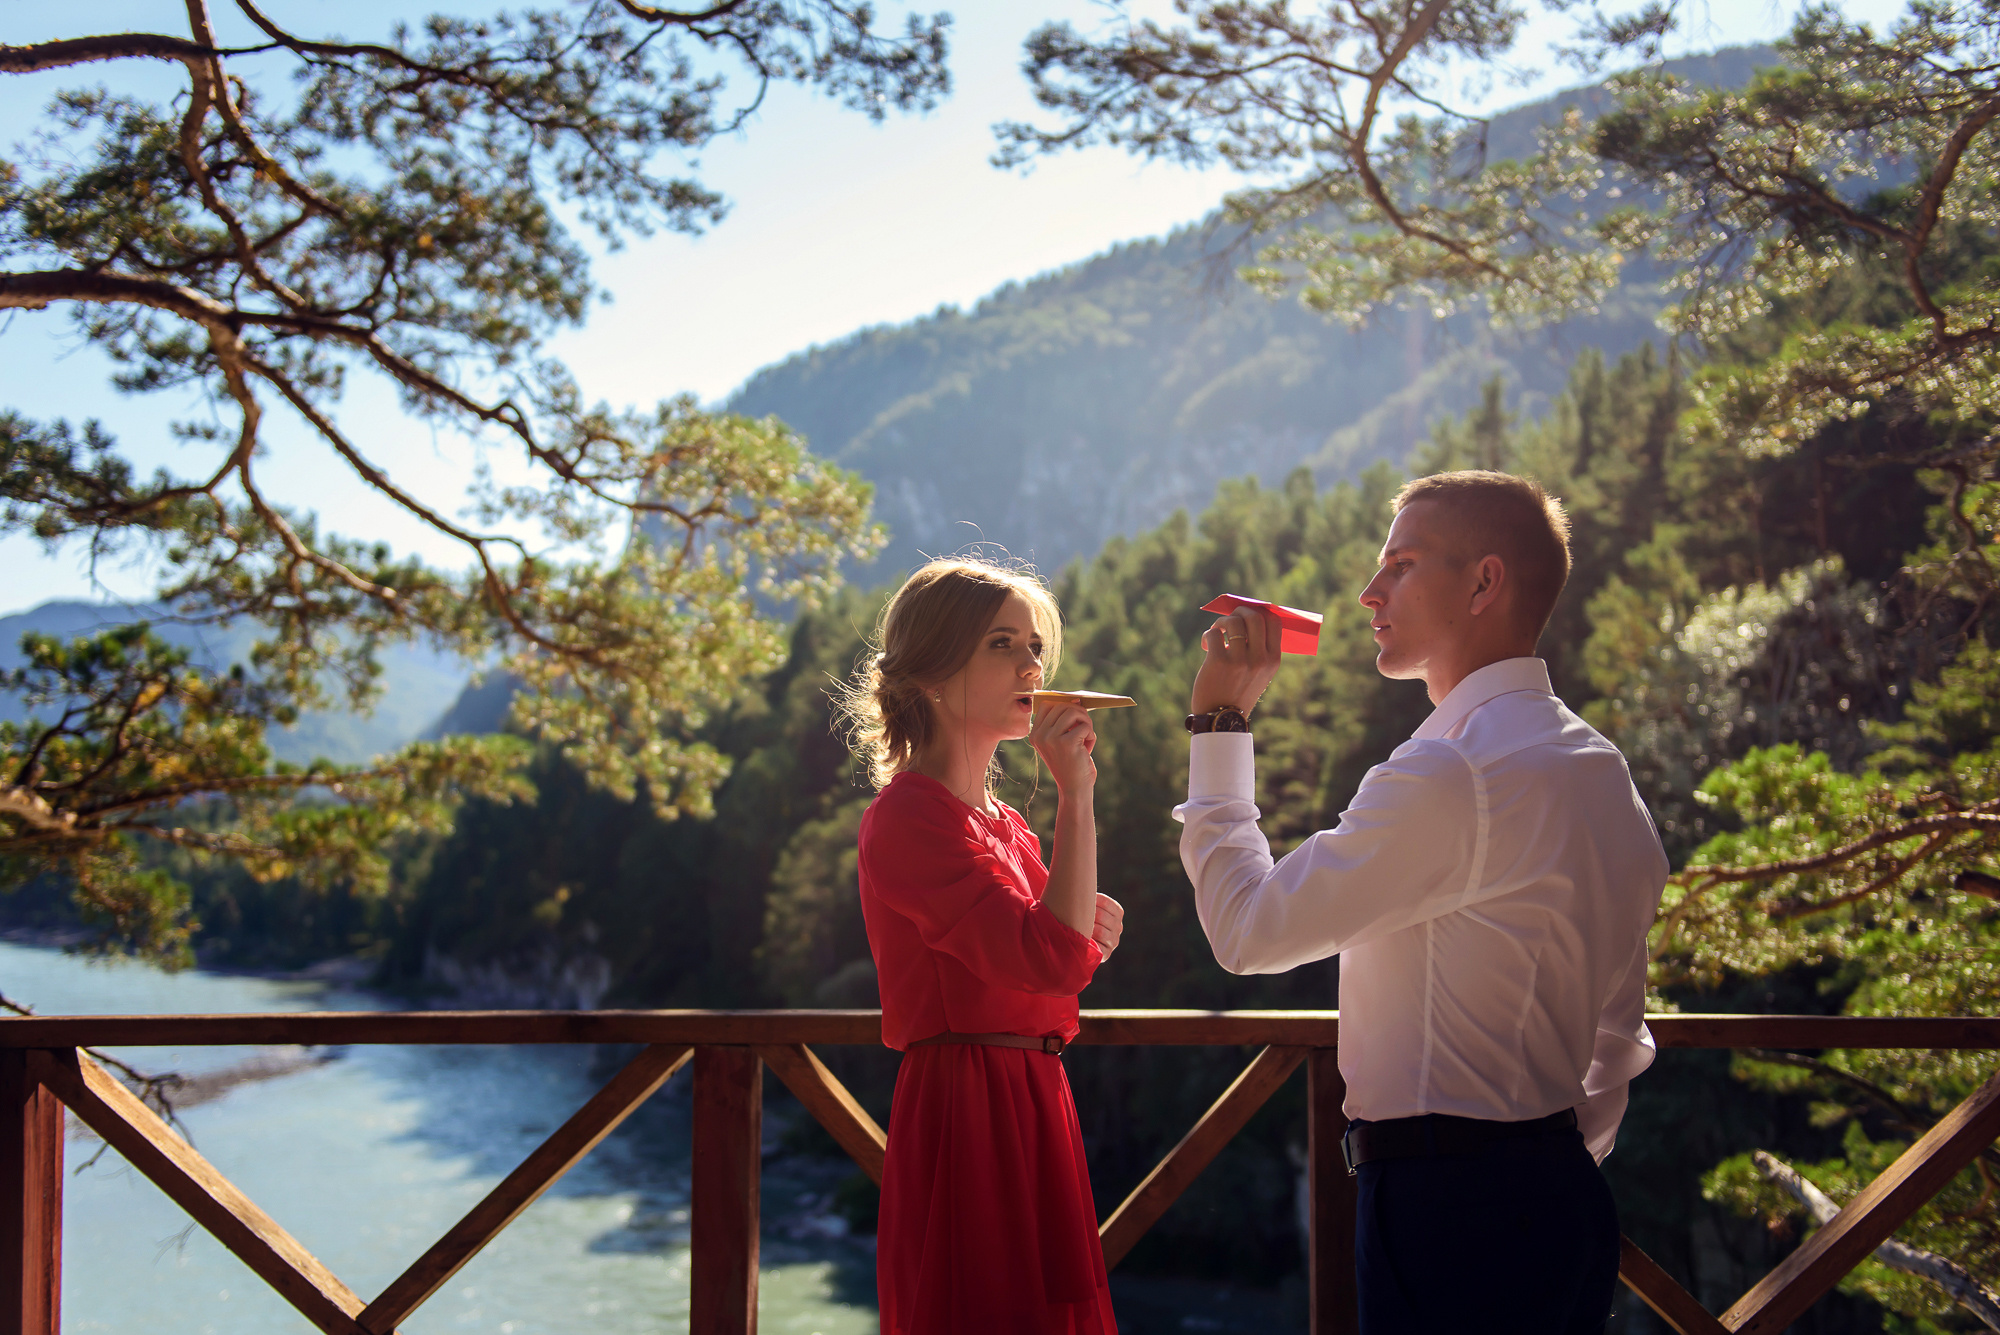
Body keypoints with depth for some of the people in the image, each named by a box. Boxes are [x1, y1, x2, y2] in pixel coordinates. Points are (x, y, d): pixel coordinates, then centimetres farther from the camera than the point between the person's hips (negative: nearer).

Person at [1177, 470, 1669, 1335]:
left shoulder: (1449, 775, -18)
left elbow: (1247, 929, -12)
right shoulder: (1601, 771, 13)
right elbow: (1620, 1041, 18)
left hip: (1448, 1207, -9)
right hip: (1557, 1191, 9)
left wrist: (1218, 725, -3)